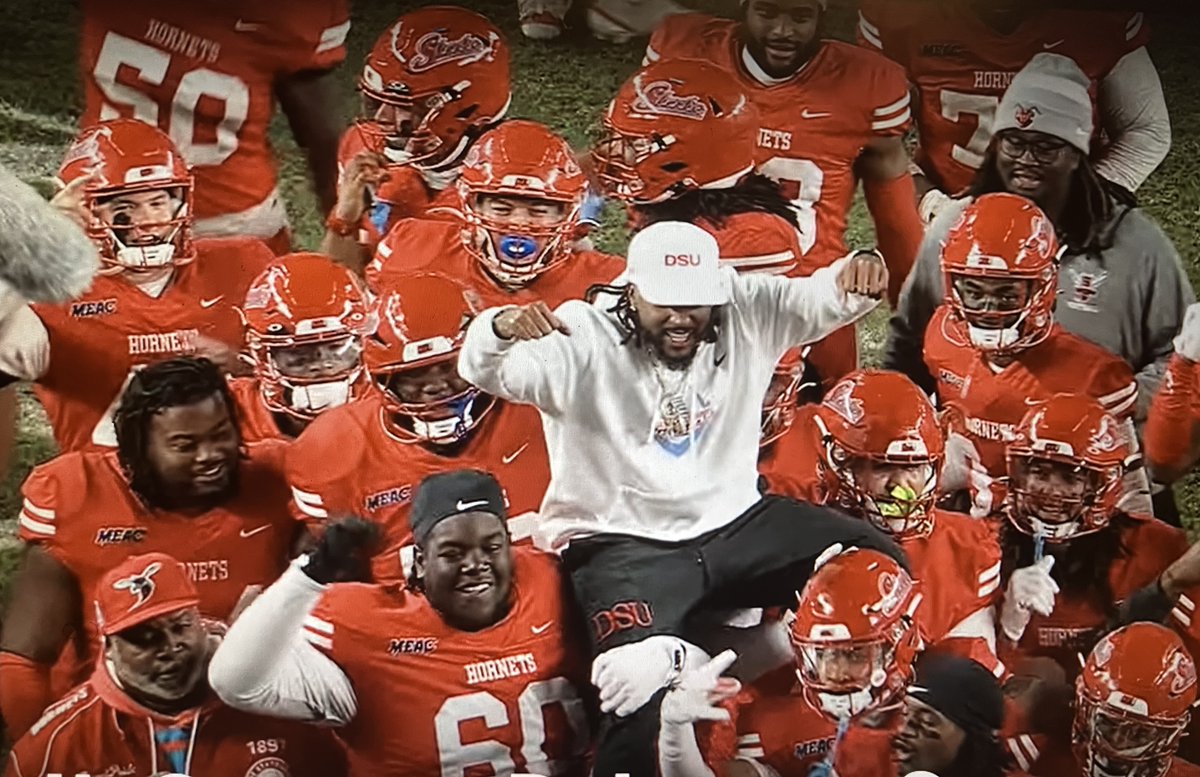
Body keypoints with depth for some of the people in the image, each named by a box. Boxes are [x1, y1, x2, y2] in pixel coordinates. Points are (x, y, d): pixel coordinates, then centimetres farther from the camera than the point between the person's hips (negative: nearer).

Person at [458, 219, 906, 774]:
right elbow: (486, 372, -24)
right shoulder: (582, 341, -13)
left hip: (736, 523, 5)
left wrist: (858, 276, -37)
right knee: (640, 681, -28)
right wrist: (501, 328, -49)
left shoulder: (743, 313, -3)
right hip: (624, 543, -4)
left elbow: (820, 299, -13)